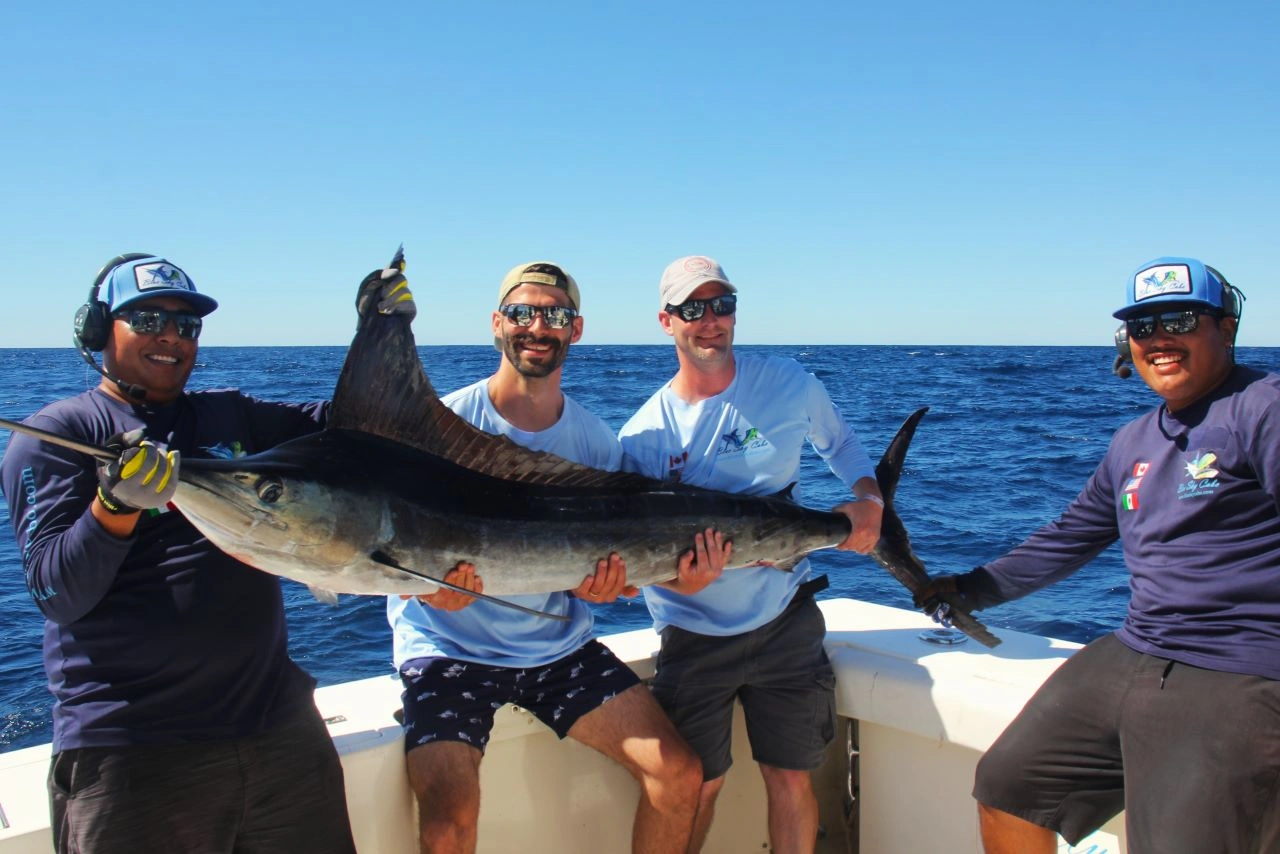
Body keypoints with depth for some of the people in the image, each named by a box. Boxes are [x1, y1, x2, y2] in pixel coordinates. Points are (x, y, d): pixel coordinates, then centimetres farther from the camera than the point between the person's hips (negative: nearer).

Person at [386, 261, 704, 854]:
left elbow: (616, 568, 7)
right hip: (448, 646, -3)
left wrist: (604, 583, -17)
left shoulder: (595, 441, 2)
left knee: (678, 773, -6)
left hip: (560, 648, 4)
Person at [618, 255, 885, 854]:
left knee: (791, 779, 6)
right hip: (694, 634, -1)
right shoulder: (644, 434, -9)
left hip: (785, 621, 1)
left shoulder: (789, 384, -4)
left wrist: (869, 498, -4)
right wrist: (680, 577, -27)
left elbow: (840, 444, 15)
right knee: (697, 784, 6)